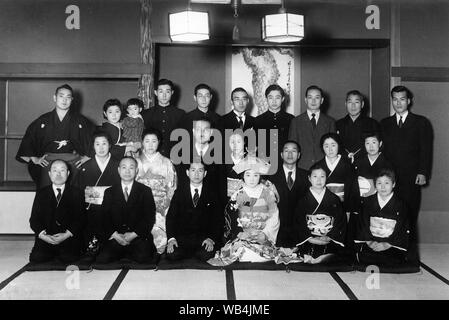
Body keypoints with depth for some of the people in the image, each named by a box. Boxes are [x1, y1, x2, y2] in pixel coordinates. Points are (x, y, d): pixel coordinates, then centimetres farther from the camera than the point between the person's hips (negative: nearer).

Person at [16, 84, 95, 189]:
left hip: (73, 163, -1)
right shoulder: (43, 120, 9)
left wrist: (87, 156, 4)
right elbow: (27, 140, 16)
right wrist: (34, 159, 9)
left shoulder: (81, 121, 7)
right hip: (48, 162, 1)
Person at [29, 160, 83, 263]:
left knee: (69, 258, -25)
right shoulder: (41, 193, 13)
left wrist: (67, 234, -16)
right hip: (45, 238, 2)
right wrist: (43, 235, -13)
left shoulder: (75, 193, 8)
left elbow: (79, 218, -1)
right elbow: (34, 219, 6)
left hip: (68, 238, -2)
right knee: (36, 258, -20)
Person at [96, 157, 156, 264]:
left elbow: (150, 217, 0)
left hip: (138, 237, 0)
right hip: (115, 238, 1)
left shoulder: (145, 191, 8)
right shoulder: (109, 192, 13)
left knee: (142, 258, -28)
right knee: (102, 259, -24)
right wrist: (115, 234, -11)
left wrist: (134, 234, -11)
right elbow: (105, 218, 6)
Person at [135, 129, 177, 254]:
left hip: (161, 208, 0)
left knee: (160, 238, -16)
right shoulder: (136, 162, 11)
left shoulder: (167, 163, 10)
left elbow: (171, 188, 8)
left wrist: (163, 206, -3)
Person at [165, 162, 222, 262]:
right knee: (172, 255, -24)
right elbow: (171, 216, 1)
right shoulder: (180, 191, 6)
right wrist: (171, 238, -14)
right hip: (182, 237, 1)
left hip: (203, 238, -1)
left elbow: (217, 220, 2)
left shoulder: (211, 193, 5)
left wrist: (212, 239, -15)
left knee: (206, 256, -29)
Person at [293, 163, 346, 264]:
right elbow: (298, 224, 3)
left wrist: (328, 238, -9)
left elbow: (341, 222, 5)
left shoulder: (334, 200, 10)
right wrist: (310, 239, -11)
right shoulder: (303, 201, 8)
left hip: (330, 243, 1)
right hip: (308, 244, -1)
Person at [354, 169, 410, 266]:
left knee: (394, 260, -30)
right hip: (370, 243, 1)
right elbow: (363, 224, 6)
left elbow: (402, 229, -1)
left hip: (392, 245, -1)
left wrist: (387, 244, -13)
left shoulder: (400, 204, 3)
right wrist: (369, 241, -10)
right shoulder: (368, 202, 9)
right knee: (363, 257, -28)